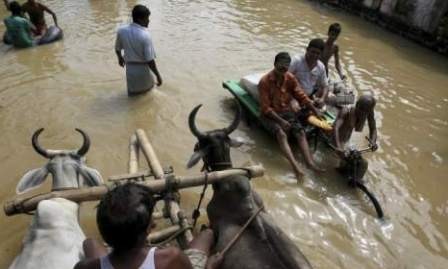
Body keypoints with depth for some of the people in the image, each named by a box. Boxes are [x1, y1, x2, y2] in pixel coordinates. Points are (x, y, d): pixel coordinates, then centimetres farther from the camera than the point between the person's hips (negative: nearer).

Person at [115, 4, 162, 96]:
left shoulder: (121, 31, -6)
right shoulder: (145, 35, -23)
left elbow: (117, 49, 11)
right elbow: (150, 60, -23)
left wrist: (120, 58, 32)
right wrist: (158, 75, -12)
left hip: (130, 69, 4)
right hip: (143, 69, -4)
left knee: (133, 93, 21)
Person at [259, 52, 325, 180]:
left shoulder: (290, 78, 1)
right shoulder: (265, 81, -14)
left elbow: (301, 96, 6)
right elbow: (265, 107, -14)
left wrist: (315, 111, -5)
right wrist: (281, 121, -21)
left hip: (287, 111, 5)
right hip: (271, 114, -5)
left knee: (301, 132, -21)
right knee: (281, 133, -32)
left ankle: (310, 163, -33)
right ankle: (295, 166, -45)